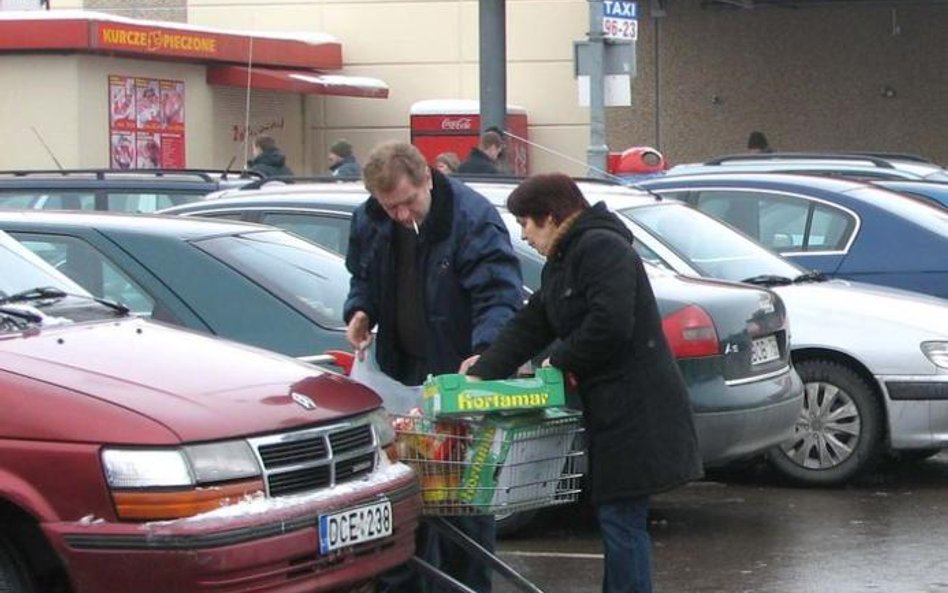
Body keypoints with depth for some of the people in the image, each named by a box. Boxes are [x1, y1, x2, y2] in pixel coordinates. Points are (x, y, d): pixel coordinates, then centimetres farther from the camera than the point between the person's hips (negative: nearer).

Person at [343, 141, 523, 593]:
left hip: (458, 372, -6)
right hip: (402, 370, 6)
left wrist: (484, 353, -37)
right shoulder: (369, 223, 4)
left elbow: (499, 295, -22)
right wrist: (360, 311, 1)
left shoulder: (473, 219, -18)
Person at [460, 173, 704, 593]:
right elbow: (530, 326, 14)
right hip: (611, 411, 10)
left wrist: (561, 360, -11)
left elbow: (611, 325, -25)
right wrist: (484, 370, 3)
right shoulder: (561, 263, 18)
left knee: (621, 520, -8)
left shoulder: (602, 248, -14)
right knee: (615, 518, 14)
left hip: (634, 413, -10)